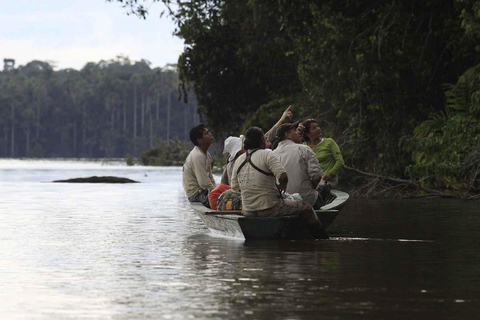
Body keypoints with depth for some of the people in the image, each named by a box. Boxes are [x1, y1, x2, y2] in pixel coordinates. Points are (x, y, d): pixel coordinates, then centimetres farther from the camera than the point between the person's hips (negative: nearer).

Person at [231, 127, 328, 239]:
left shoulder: (238, 160, 7)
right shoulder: (266, 155, -12)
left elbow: (235, 188, 10)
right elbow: (283, 177, -22)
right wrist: (282, 186, 0)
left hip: (247, 212, 7)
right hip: (270, 209, -7)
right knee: (306, 208, 11)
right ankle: (322, 239, 17)